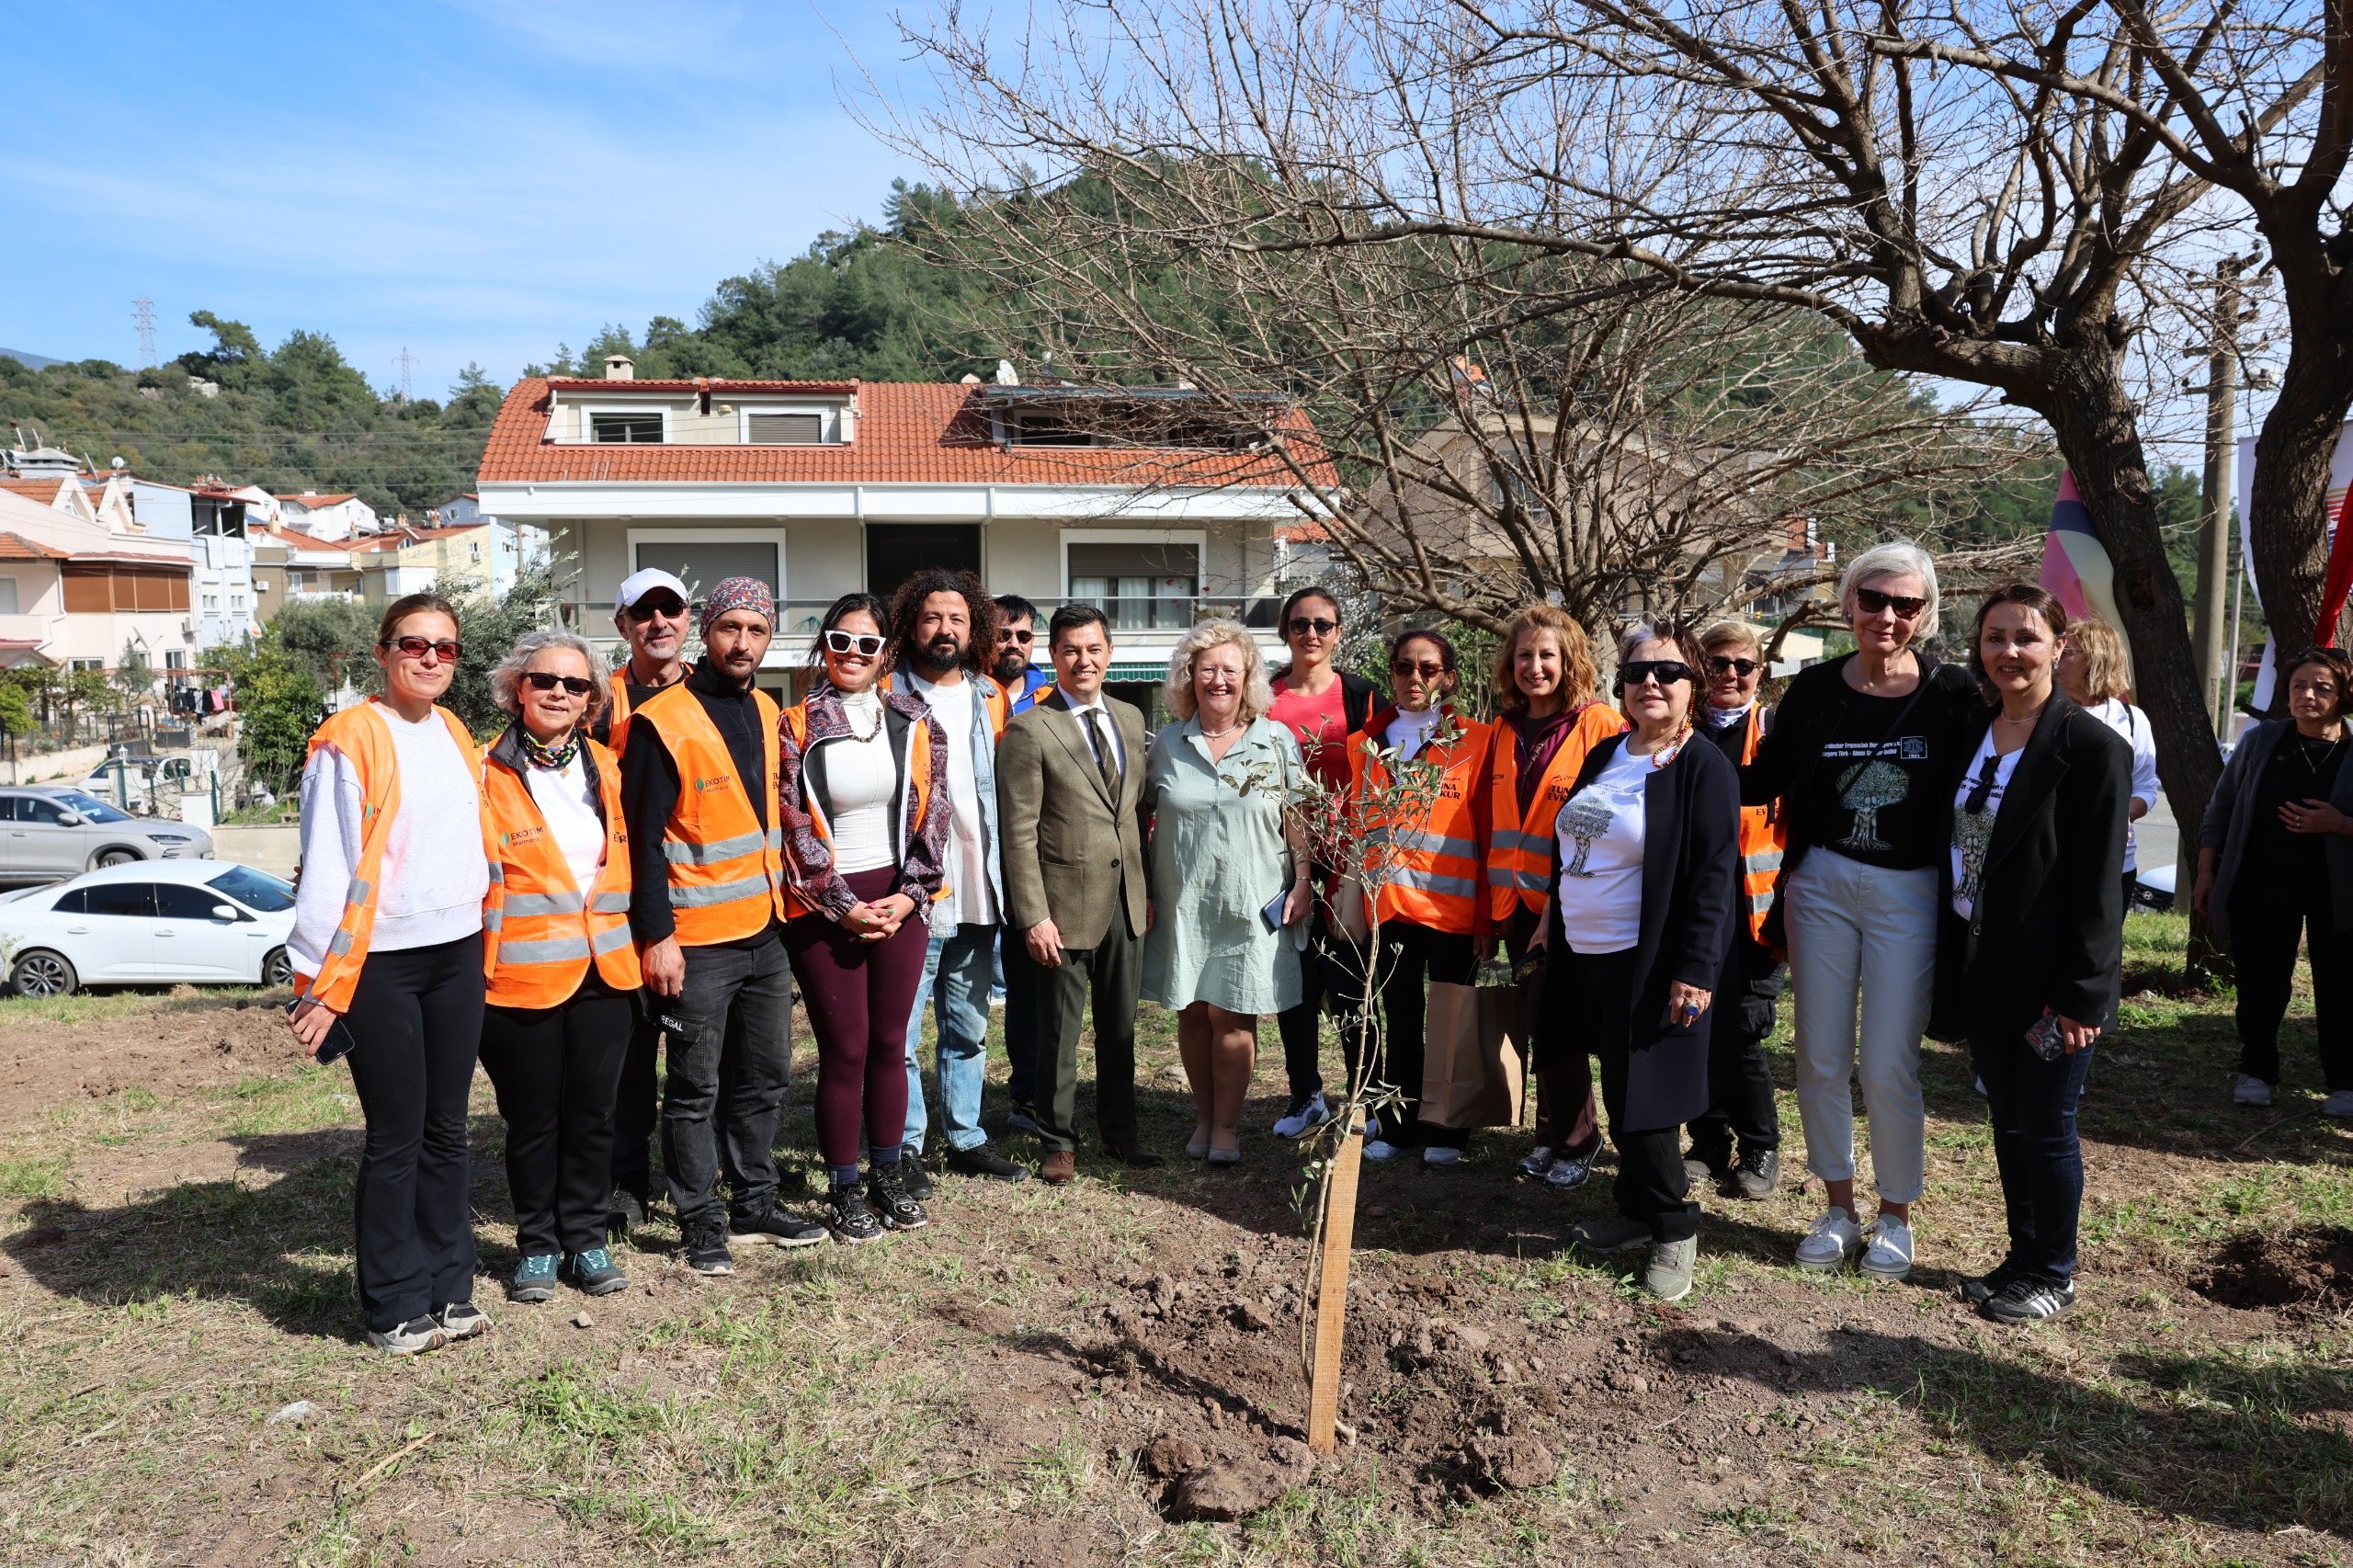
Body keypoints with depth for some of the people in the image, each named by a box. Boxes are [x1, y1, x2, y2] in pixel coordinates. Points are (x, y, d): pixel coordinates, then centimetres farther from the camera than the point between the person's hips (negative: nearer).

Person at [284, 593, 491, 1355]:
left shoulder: (456, 736, 11)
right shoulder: (348, 742, -9)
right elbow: (326, 870, -11)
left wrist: (481, 947, 14)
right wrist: (320, 983, -13)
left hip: (458, 956, 6)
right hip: (381, 964, -6)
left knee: (446, 1128, 12)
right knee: (396, 1137, 1)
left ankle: (448, 1288, 22)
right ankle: (393, 1307, 15)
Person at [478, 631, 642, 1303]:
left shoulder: (606, 768, 9)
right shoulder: (488, 774, -5)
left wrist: (633, 944, 12)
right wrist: (473, 969, -10)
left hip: (604, 971, 4)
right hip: (521, 977, -3)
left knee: (593, 1113, 10)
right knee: (532, 1118, 8)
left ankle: (586, 1238, 25)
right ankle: (537, 1245, 23)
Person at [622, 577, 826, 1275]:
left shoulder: (766, 712, 10)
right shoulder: (663, 722, -12)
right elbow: (644, 838, -14)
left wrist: (782, 901, 16)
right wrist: (656, 935, -17)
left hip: (765, 932, 7)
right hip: (696, 942, -7)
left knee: (766, 1076, 15)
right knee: (696, 1088, 4)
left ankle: (754, 1201, 29)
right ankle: (701, 1222, 16)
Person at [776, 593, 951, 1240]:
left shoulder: (916, 722, 5)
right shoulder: (796, 726, -4)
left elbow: (931, 812, 4)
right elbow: (794, 826, -7)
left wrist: (911, 895, -6)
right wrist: (843, 905, -10)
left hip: (899, 902, 3)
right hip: (825, 907, -3)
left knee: (890, 1043, 10)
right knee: (845, 1050, 1)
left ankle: (888, 1178, 24)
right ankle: (843, 1192, 14)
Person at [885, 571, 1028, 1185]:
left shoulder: (990, 698, 11)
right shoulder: (884, 696, -4)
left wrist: (1003, 877, 11)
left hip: (977, 893, 5)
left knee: (969, 1029, 15)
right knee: (902, 1034, -1)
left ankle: (966, 1139, 26)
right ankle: (905, 1150, 12)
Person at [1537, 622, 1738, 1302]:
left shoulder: (1704, 768, -10)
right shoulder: (1604, 755, 12)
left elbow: (1713, 876, -15)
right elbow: (1568, 849, 19)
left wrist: (1695, 971, -20)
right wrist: (1552, 923, 17)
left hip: (1651, 964, -7)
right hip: (1587, 958, 7)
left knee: (1641, 1097, -3)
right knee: (1617, 1090, 15)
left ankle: (1675, 1228, 15)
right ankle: (1636, 1208, 29)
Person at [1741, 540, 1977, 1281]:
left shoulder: (1951, 692, -5)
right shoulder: (1815, 687, 0)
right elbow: (1764, 780, 3)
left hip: (1909, 895, -2)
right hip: (1820, 886, 2)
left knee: (1890, 1067, 1)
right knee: (1821, 1060, 9)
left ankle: (1896, 1215, 23)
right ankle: (1838, 1206, 27)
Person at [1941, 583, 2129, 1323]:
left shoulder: (2093, 747, -13)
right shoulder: (1971, 733, 7)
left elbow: (2099, 883, -15)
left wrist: (2080, 992, -17)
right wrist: (1951, 966, 8)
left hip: (2048, 976, -6)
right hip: (1981, 967, 6)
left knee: (2046, 1128, 5)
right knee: (2007, 1122, 16)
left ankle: (2054, 1274, 22)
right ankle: (2022, 1256, 31)